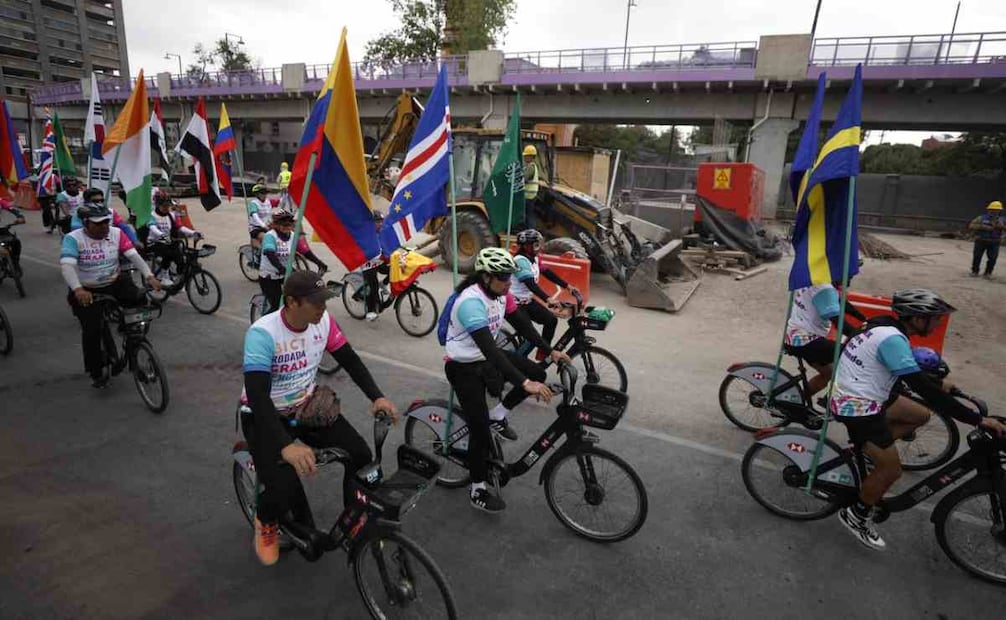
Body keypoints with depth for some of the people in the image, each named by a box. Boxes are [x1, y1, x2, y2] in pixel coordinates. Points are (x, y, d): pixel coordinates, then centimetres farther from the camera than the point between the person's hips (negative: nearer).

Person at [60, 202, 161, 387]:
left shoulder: (116, 234, -8)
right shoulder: (73, 238, -16)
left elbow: (134, 255, -18)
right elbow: (67, 266, -29)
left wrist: (149, 276, -34)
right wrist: (78, 290, -47)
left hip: (114, 284, 3)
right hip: (86, 291, -3)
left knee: (141, 300, -22)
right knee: (92, 330, -12)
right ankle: (95, 372, 9)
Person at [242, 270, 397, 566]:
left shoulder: (323, 321, -12)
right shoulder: (262, 333, -29)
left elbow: (350, 359, -4)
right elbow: (257, 396, -35)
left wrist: (377, 397, -17)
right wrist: (286, 445, -47)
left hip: (308, 406, 5)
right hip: (266, 416, -4)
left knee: (360, 455, -12)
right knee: (284, 490, -24)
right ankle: (266, 522, 15)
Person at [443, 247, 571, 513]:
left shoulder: (501, 293, -7)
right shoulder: (471, 302, -33)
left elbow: (522, 324, 1)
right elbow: (489, 349, -40)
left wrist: (551, 351, -7)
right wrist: (524, 382, -45)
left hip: (486, 357, 8)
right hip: (464, 368, -8)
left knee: (537, 373, -3)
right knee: (480, 430, -6)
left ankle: (498, 416, 16)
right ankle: (478, 492, 14)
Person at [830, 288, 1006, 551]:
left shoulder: (886, 327, 6)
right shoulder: (892, 339, -23)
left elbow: (912, 371, 26)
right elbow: (924, 390, -26)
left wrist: (939, 383, 34)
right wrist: (978, 420, -22)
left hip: (862, 396, 10)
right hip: (858, 408, -10)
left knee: (920, 416, 20)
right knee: (891, 469, -2)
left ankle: (864, 449, 22)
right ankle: (856, 515, 16)